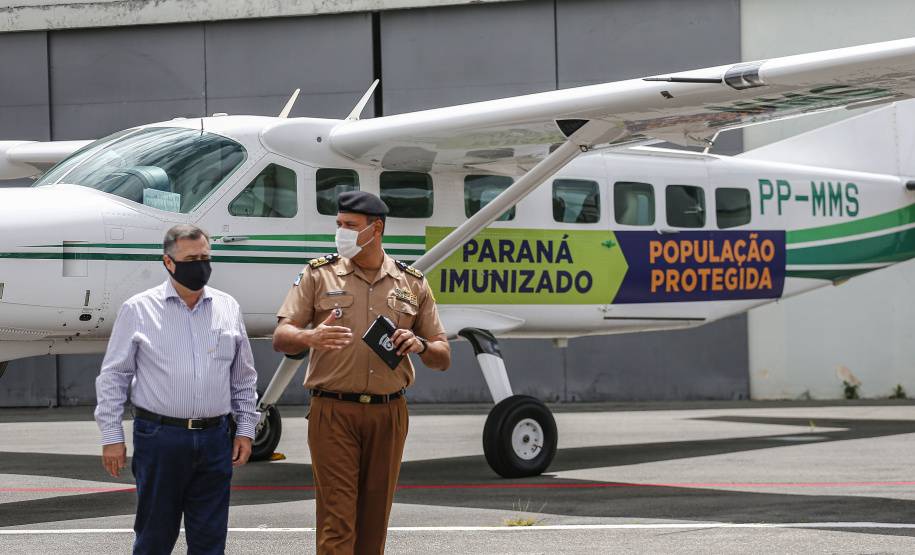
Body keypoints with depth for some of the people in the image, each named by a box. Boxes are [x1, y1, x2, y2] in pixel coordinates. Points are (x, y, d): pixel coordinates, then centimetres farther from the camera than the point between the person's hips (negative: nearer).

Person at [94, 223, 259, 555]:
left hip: (214, 439, 3)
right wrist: (111, 437, -3)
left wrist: (245, 428, 12)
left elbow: (243, 376, 18)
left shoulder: (228, 309, 11)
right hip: (159, 438, -3)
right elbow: (113, 377, 2)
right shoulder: (138, 310, 1)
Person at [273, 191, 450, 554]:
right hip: (333, 412, -2)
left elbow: (443, 358, 12)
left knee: (374, 520, 7)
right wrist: (310, 337, -22)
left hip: (388, 414, 2)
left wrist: (420, 345, -11)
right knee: (336, 520, -9)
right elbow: (281, 339, 0)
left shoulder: (413, 284, 11)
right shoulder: (319, 274, 6)